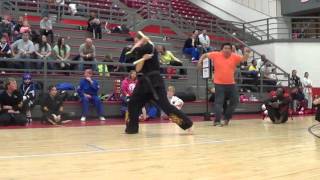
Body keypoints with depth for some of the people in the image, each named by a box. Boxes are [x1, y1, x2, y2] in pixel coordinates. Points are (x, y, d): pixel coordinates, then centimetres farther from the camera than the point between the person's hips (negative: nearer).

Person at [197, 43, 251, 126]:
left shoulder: (234, 57, 0)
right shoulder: (216, 55, -4)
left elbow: (244, 59, -3)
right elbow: (205, 55, 6)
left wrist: (247, 53, -24)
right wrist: (200, 61, -8)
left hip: (231, 84, 4)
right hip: (219, 84, -4)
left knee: (235, 101, 12)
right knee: (219, 102, -6)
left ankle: (227, 118, 29)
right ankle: (217, 121, -4)